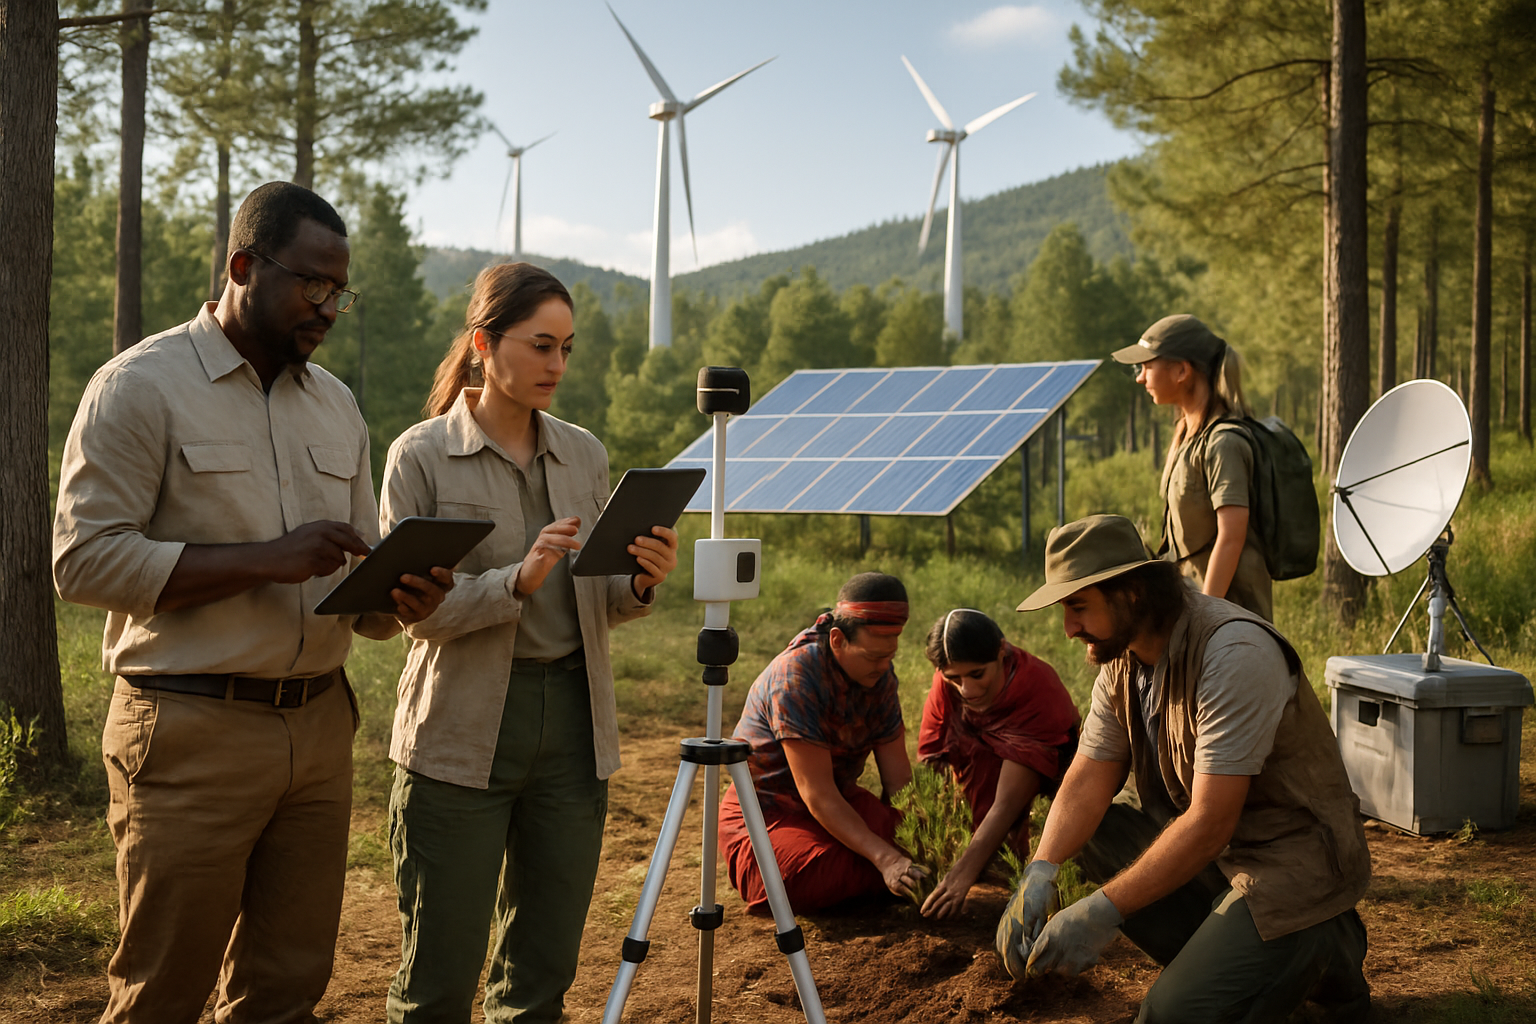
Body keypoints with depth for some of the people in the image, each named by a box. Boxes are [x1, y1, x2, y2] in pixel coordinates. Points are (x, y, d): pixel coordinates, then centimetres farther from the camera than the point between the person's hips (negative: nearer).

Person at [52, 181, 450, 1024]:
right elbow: (84, 561, -13)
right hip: (191, 732, -5)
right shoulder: (138, 386, -4)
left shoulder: (335, 404, 15)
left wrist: (398, 600, -6)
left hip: (320, 726, 6)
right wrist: (265, 559, -19)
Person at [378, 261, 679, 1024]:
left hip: (572, 723, 4)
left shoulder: (585, 455, 9)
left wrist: (640, 584, -9)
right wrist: (518, 580, -24)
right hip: (462, 731, -4)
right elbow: (417, 610, -9)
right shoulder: (421, 456, -4)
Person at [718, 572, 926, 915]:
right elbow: (817, 794, -30)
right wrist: (884, 857, -37)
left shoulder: (880, 674, -6)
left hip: (843, 800, 6)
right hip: (766, 808, -6)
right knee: (817, 880, -33)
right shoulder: (795, 675, -28)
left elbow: (898, 777, -6)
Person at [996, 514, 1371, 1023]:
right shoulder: (1121, 658, 1)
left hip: (1295, 862, -9)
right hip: (1211, 848, 9)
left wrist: (1104, 910, -30)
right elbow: (1087, 779, 0)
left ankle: (1322, 954, 3)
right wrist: (1040, 871, -18)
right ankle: (1220, 960, 0)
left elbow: (1211, 822, -29)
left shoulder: (1236, 654, -26)